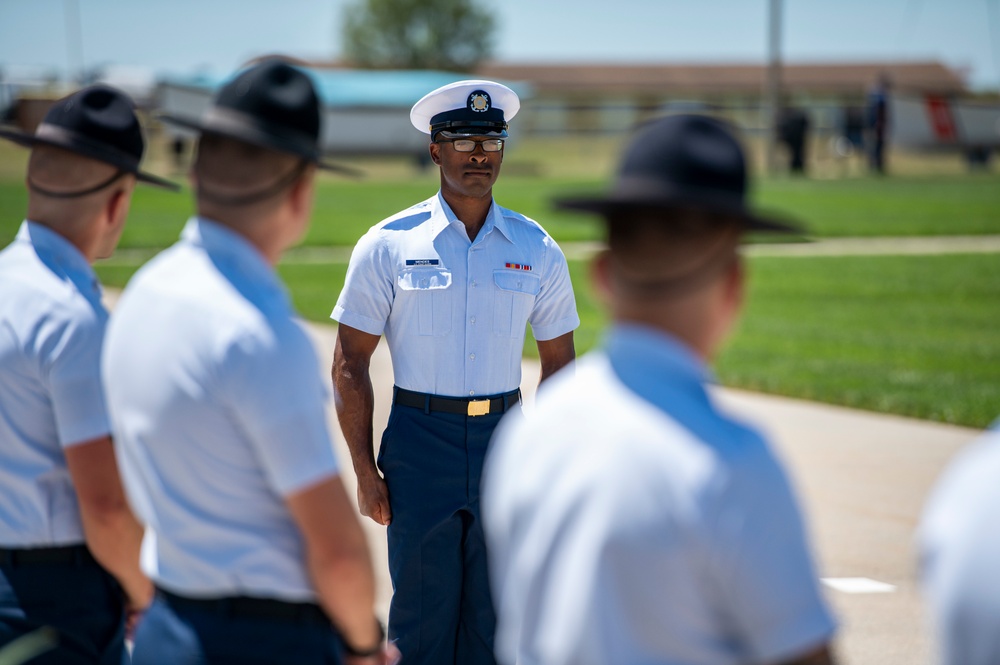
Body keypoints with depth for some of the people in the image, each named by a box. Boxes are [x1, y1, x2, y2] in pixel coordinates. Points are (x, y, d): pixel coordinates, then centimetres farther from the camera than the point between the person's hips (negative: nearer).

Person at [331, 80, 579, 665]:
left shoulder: (538, 251, 6)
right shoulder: (388, 246, -2)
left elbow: (559, 362, 13)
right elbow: (350, 363, 0)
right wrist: (365, 470, -5)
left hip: (505, 443, 2)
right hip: (420, 446, -2)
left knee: (495, 617, 6)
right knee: (421, 614, 0)